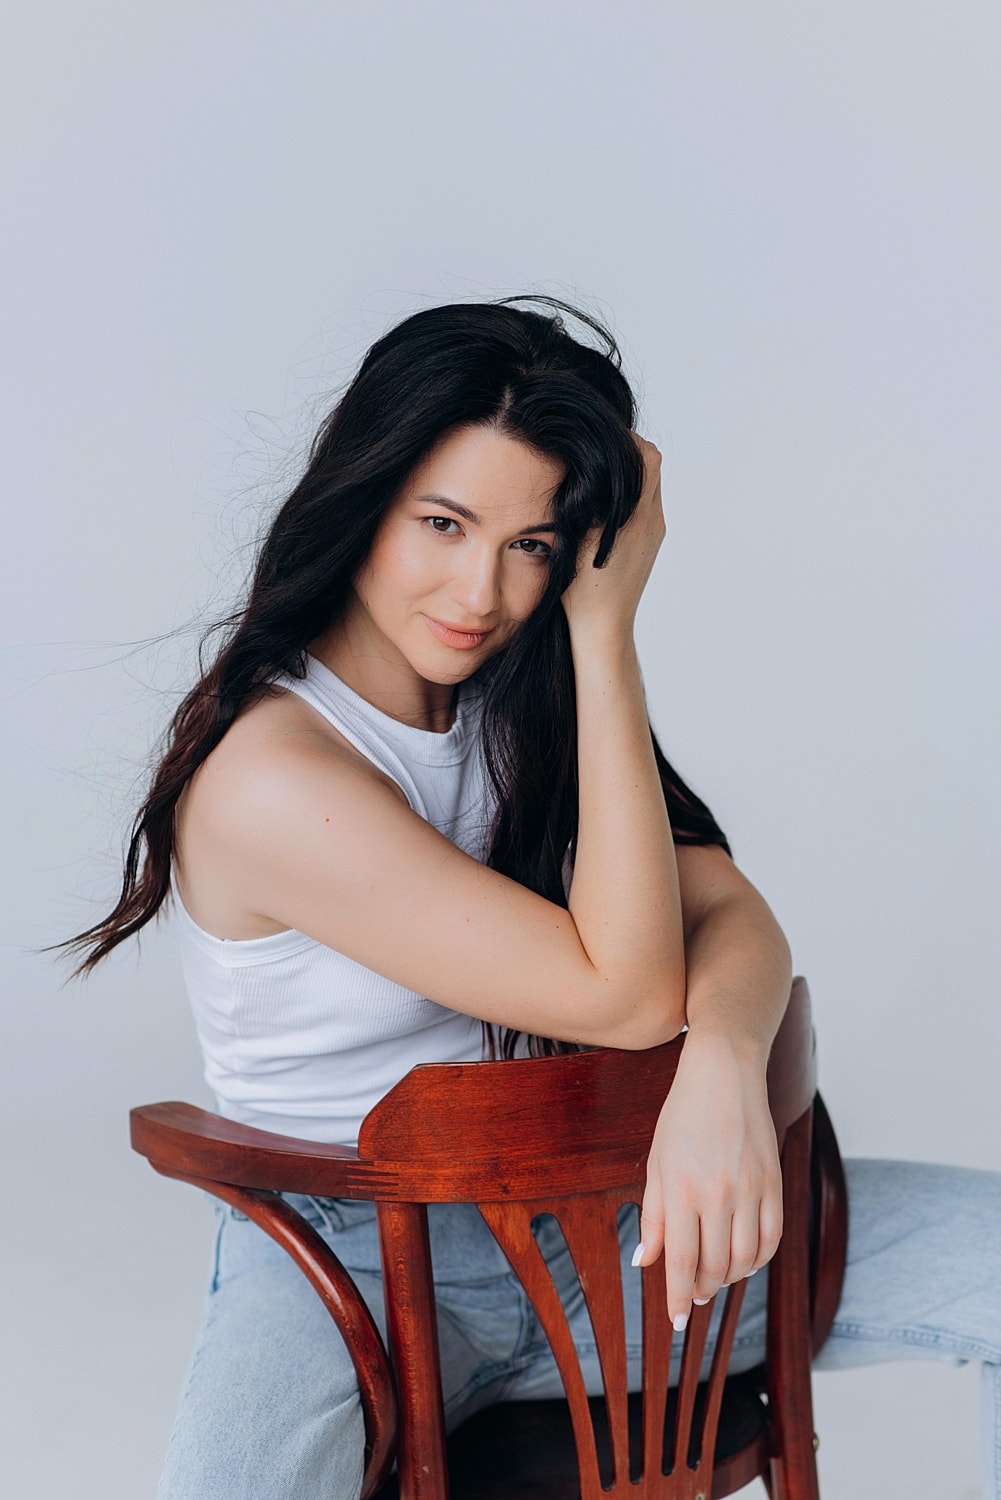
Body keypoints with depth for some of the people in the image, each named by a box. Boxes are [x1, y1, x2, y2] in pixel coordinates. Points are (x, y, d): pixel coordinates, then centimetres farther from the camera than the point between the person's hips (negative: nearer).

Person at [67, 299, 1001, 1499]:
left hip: (589, 1218, 6)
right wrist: (606, 635, -23)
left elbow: (733, 914, -5)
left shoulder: (523, 701, 2)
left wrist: (723, 1061, -29)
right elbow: (628, 994, -22)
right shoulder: (272, 779, -22)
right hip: (352, 1277, -6)